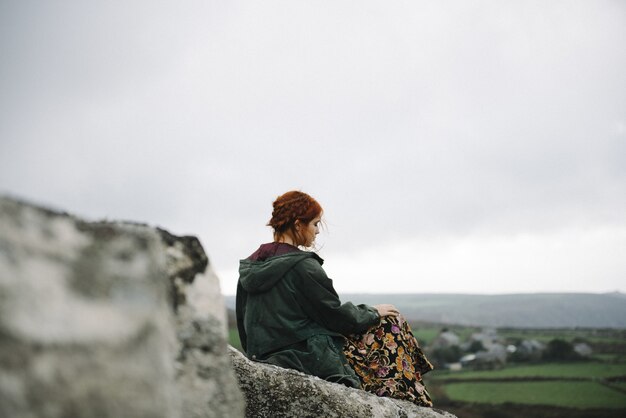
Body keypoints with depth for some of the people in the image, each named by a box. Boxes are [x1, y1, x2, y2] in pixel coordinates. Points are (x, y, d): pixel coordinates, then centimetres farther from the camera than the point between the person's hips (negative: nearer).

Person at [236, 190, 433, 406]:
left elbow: (244, 324, 10)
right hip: (312, 359, -9)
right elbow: (336, 315, -14)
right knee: (391, 323, 8)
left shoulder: (250, 266, 5)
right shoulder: (303, 266, -20)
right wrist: (373, 312, 3)